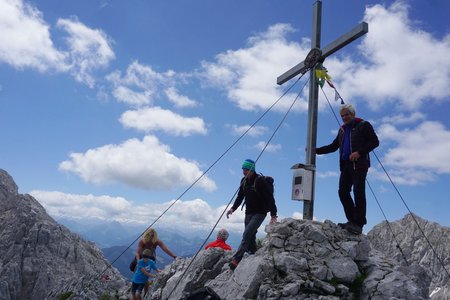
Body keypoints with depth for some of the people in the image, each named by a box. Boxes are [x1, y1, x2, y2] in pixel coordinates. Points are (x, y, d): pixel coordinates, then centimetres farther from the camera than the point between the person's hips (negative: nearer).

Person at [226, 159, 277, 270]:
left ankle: (236, 259, -22)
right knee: (250, 237, 8)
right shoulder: (244, 181, 7)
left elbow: (270, 198, -16)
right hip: (249, 213, 7)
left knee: (247, 234, -19)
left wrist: (273, 215, -20)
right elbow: (240, 197, 15)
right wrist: (233, 208, 0)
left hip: (260, 213, -7)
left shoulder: (260, 181, -15)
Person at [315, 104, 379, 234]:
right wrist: (316, 150, 15)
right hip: (345, 165, 7)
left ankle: (359, 224, -8)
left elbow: (375, 142, -5)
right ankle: (352, 221, 7)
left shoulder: (363, 125, 3)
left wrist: (359, 152, -16)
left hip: (359, 165, -7)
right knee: (343, 192, -1)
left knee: (358, 193, -11)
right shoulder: (342, 129, 22)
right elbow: (333, 146, 25)